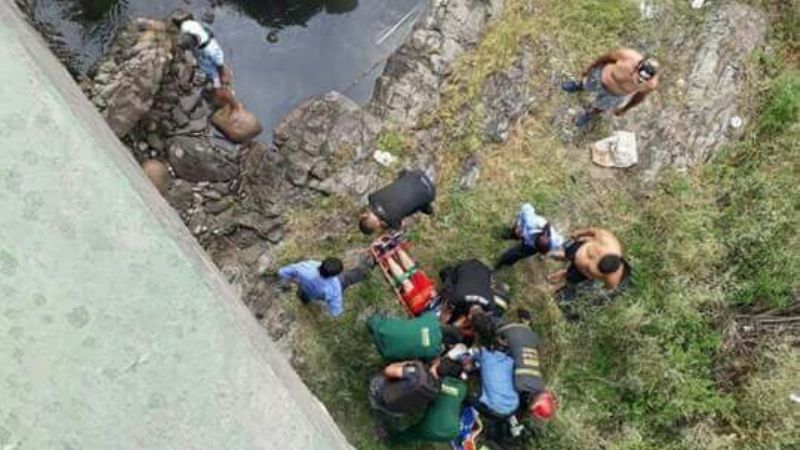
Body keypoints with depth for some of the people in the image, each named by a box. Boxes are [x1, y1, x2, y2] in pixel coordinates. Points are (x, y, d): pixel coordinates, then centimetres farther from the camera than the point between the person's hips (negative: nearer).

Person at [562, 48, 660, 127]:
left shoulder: (651, 84, -37)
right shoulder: (627, 56, -42)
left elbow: (640, 97, -14)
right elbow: (607, 57, -20)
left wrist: (624, 109, 4)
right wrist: (590, 68, -3)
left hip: (616, 95, 1)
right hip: (603, 76, -1)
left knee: (600, 106, 31)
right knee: (586, 86, 32)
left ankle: (590, 113, 66)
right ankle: (579, 86, 69)